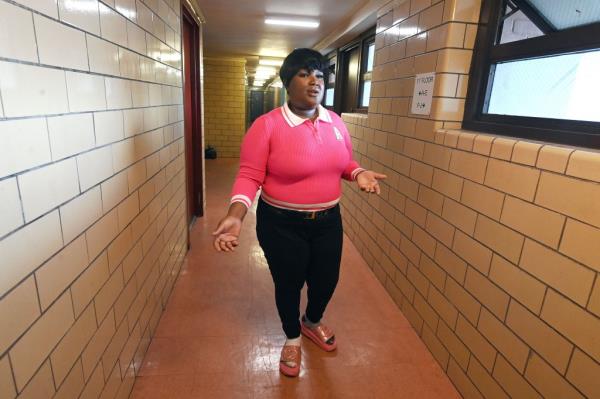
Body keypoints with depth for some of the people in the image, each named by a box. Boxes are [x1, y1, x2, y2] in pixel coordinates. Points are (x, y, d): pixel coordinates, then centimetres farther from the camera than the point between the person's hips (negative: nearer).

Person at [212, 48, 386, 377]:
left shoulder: (335, 122, 2)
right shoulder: (266, 125, -15)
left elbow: (344, 163, 14)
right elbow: (249, 176, -16)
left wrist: (359, 174, -9)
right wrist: (235, 215, -32)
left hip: (328, 220, 5)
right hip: (282, 225, -5)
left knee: (326, 280, 20)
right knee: (288, 285, 15)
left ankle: (312, 323, 55)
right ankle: (292, 338, 46)